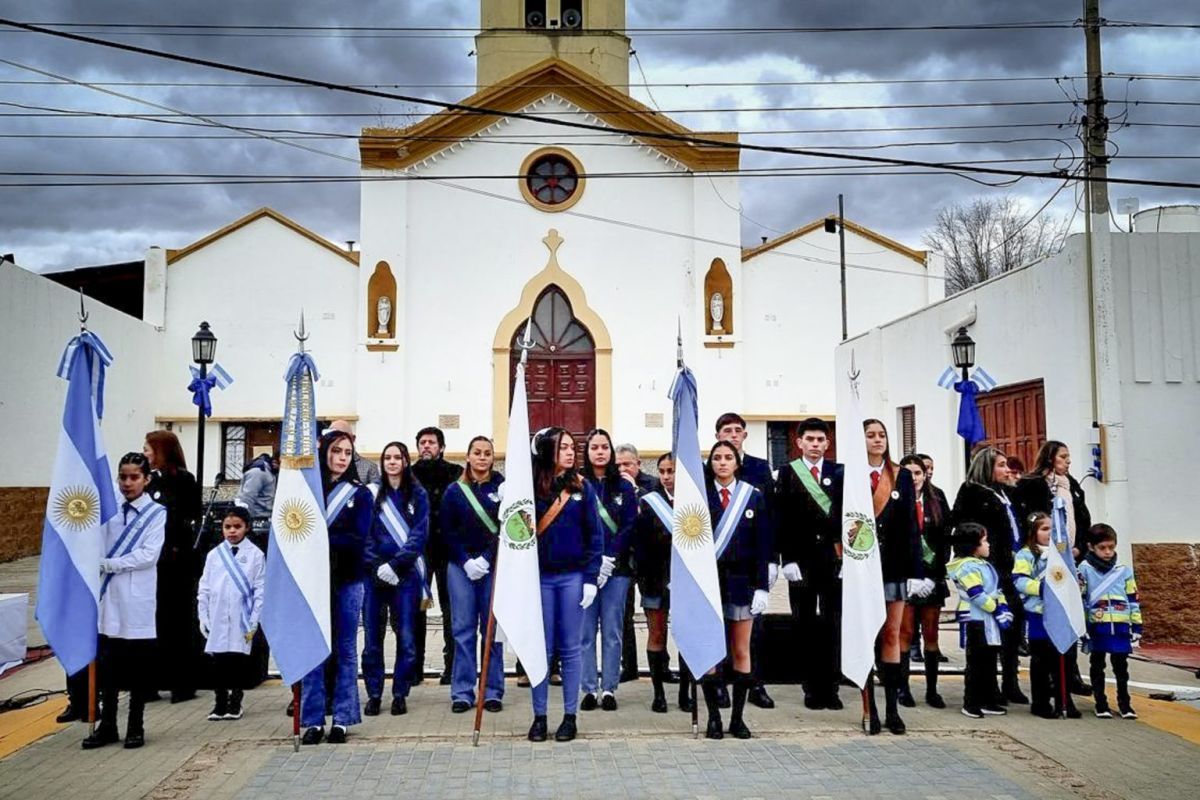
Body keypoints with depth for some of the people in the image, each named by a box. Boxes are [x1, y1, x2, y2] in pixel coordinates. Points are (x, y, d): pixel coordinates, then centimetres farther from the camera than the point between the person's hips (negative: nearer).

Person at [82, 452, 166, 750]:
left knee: (138, 667, 6)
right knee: (108, 665, 8)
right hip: (110, 597, 3)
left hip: (138, 601, -3)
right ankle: (107, 726, 20)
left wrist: (109, 563, -12)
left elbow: (148, 555, -10)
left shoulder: (156, 514, -1)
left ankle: (136, 728, 17)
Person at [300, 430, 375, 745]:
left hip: (348, 580, 0)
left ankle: (342, 719, 12)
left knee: (345, 650, 5)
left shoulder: (361, 493, 3)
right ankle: (313, 720, 11)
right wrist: (337, 539, -18)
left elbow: (358, 540, -8)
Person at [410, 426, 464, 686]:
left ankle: (451, 665, 11)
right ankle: (415, 666, 14)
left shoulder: (455, 474, 0)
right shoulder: (409, 475, 7)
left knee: (450, 606, 5)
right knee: (415, 606, 6)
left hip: (446, 549, -2)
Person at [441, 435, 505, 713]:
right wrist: (466, 561, -8)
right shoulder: (454, 491, 5)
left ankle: (493, 691, 11)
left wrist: (486, 558, -12)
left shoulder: (502, 488, 2)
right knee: (463, 629, 2)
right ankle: (462, 692, 9)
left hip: (494, 566, -1)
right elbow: (447, 530, 3)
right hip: (461, 566, 1)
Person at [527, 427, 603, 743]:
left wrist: (591, 578, -3)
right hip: (540, 576, 0)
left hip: (573, 576, 0)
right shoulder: (532, 486, 0)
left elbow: (595, 534, 2)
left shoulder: (582, 487, 2)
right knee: (542, 648, 5)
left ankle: (570, 716, 14)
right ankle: (539, 716, 14)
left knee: (570, 648, 6)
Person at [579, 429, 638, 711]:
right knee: (585, 631, 0)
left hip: (616, 568, 1)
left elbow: (630, 527, 1)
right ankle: (589, 689, 9)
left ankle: (609, 689, 10)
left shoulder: (624, 487, 8)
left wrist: (609, 558, -10)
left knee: (612, 631, 3)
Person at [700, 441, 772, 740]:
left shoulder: (754, 496, 4)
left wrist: (761, 586, -4)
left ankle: (737, 718, 15)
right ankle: (714, 717, 12)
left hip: (741, 582, 1)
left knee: (741, 652, 5)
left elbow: (763, 545, 2)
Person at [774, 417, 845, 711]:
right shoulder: (787, 474, 3)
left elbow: (847, 515, 3)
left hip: (833, 558, 1)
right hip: (801, 560, 0)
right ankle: (811, 688, 12)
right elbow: (782, 521, 0)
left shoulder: (839, 473, 5)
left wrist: (846, 555, -4)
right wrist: (788, 559, -7)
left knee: (832, 625, 2)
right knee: (805, 626, 4)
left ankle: (830, 688, 10)